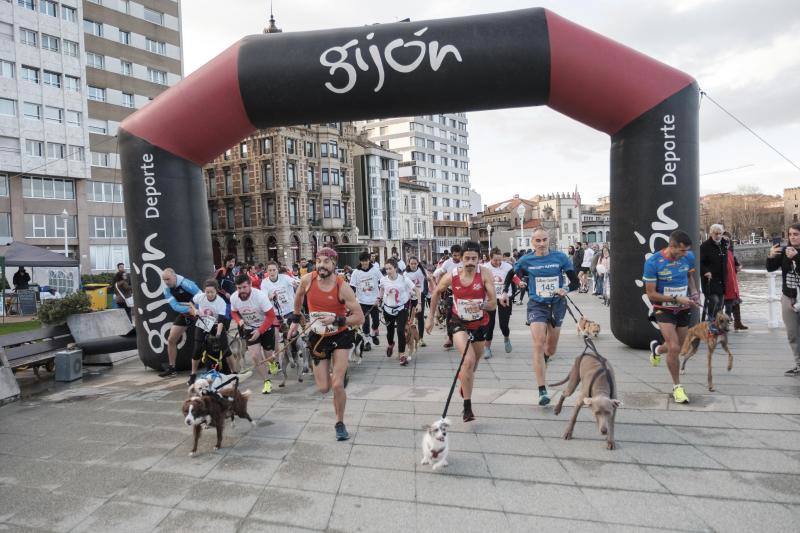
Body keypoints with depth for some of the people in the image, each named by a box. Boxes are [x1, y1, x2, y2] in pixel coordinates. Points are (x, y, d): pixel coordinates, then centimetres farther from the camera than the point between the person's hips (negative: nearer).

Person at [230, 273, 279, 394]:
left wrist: (259, 331, -27)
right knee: (255, 356, -12)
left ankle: (272, 362, 48)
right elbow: (234, 312, 4)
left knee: (268, 355, 8)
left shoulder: (260, 296, -29)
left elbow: (271, 316, -22)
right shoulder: (233, 298, -16)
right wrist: (239, 321, -18)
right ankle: (267, 382, 6)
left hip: (265, 327, -2)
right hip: (249, 329, 3)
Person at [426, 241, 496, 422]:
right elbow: (436, 293, 4)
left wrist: (481, 306, -41)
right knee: (469, 360, -21)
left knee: (474, 362, 19)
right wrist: (431, 317, 7)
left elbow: (493, 303, -20)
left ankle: (463, 378, 55)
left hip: (480, 323, 2)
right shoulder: (451, 276, -15)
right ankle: (467, 407, -11)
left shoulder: (485, 274, -18)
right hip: (458, 322, -2)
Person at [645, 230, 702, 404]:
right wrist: (677, 299, -22)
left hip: (683, 310, 5)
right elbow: (651, 294, -16)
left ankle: (656, 348, 50)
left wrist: (694, 292, -1)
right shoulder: (653, 262, -21)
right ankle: (677, 386, 4)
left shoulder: (689, 257, -7)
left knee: (677, 348, 14)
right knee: (674, 348, -15)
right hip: (664, 310, -5)